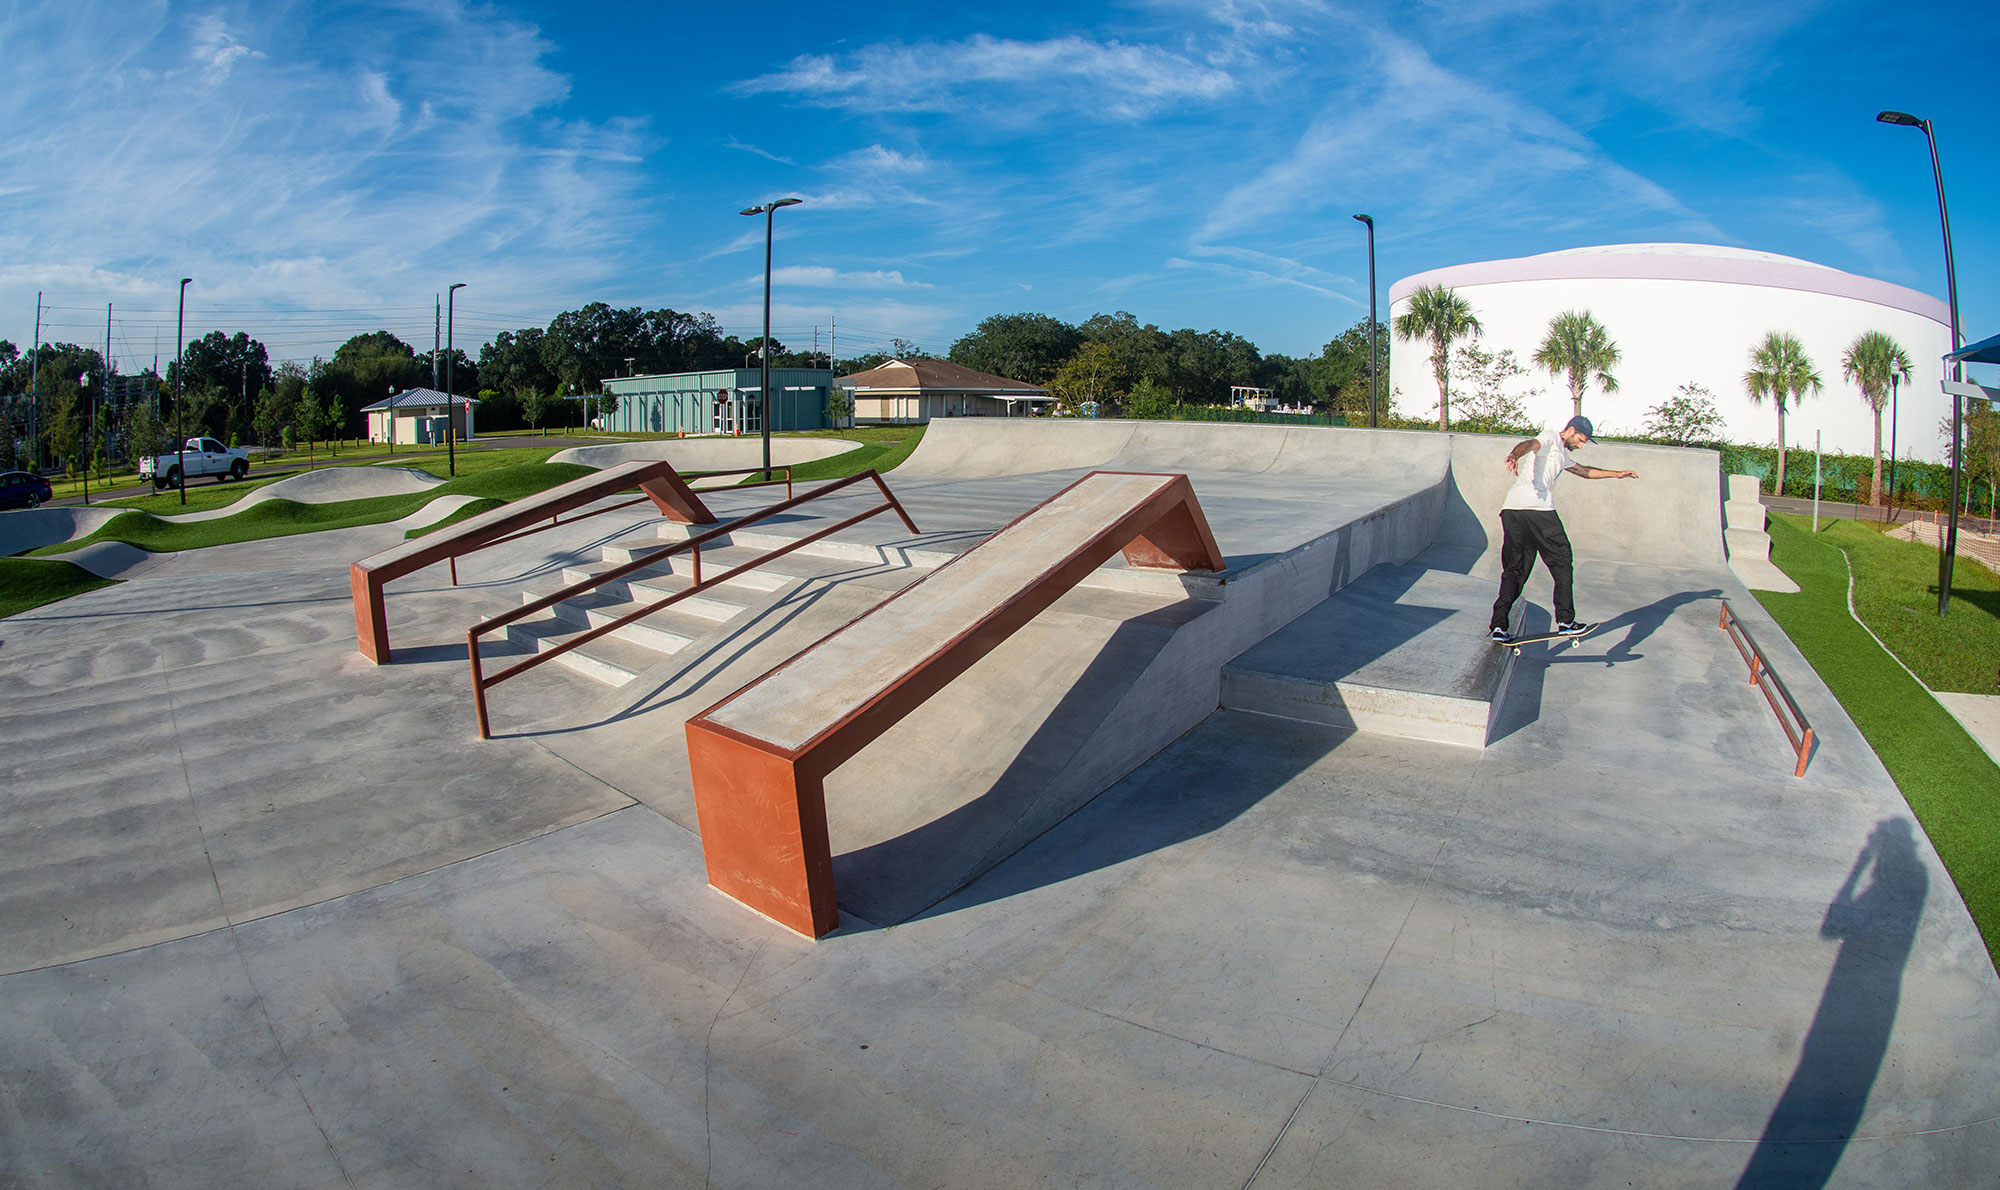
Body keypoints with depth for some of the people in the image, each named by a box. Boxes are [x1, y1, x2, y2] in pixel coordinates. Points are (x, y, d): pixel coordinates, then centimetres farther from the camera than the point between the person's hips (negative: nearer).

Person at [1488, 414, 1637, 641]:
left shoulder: (1561, 454, 37)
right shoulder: (1551, 438, 6)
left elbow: (1584, 471, 53)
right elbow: (1530, 444, -18)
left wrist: (1616, 474, 56)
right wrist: (1515, 455, -40)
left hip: (1511, 509, 9)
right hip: (1538, 509, -9)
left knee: (1514, 569, 5)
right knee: (1561, 564, 3)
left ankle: (1499, 626, -7)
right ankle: (1565, 621, 6)